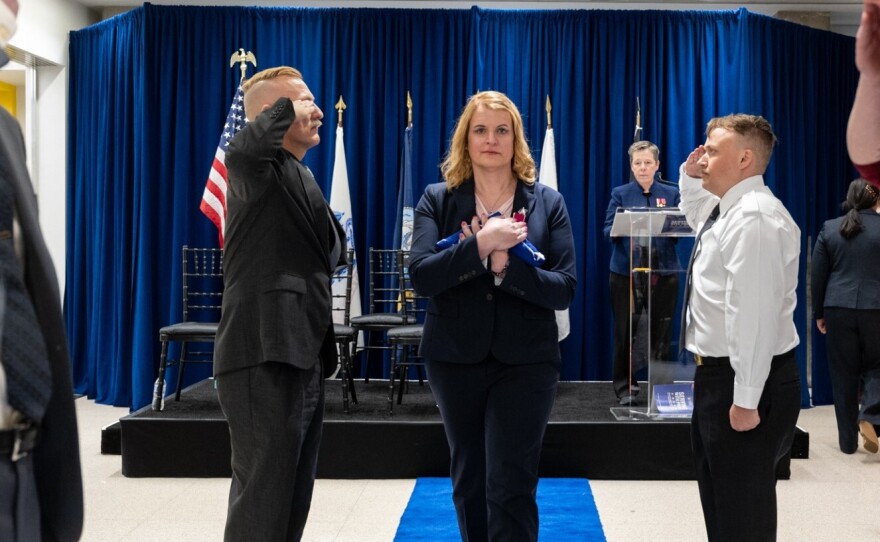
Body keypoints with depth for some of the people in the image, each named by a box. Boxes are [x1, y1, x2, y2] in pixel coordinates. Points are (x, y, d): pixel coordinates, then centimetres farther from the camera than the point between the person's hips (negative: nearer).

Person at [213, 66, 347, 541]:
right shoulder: (256, 169, -8)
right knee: (262, 503, -4)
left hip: (302, 356, 9)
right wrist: (286, 110, -16)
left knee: (292, 501, 17)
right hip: (264, 357, -9)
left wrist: (336, 249, 6)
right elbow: (244, 147, -34)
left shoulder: (302, 178, 19)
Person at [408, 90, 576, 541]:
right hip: (455, 358, 2)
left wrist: (505, 266, -22)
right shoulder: (437, 200, 0)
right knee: (468, 480, 16)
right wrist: (482, 243, -24)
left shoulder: (547, 203, 0)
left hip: (525, 361, -2)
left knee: (510, 486, -2)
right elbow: (420, 276, -13)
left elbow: (564, 289, -8)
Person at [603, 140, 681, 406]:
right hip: (626, 271, -1)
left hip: (663, 271, 1)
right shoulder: (620, 194, 7)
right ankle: (625, 387, 9)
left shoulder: (671, 193, 10)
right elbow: (608, 231, -1)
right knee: (625, 332, 0)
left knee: (661, 332, 5)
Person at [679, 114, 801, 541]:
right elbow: (698, 218, 36)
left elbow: (754, 314, -28)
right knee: (719, 498, 24)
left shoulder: (754, 217, -23)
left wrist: (746, 398, -27)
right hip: (717, 373, 10)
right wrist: (690, 178, 18)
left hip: (743, 381, -10)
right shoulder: (729, 209, 10)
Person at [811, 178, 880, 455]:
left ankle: (848, 441, 12)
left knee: (843, 373, 8)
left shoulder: (829, 229, 4)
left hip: (838, 309, 2)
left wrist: (818, 313, 12)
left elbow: (818, 275, 5)